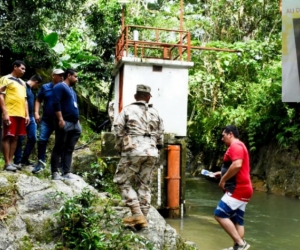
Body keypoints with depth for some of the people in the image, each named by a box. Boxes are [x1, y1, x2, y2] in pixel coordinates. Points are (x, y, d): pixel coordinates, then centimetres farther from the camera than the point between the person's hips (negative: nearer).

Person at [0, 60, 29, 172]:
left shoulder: (22, 83, 22)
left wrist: (27, 114, 15)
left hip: (21, 114, 7)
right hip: (10, 114, -7)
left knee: (15, 138, 7)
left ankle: (11, 161, 12)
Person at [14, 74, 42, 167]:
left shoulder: (30, 89, 19)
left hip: (31, 117, 9)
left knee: (32, 138, 7)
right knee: (20, 139, -3)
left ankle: (24, 159, 16)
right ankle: (17, 161, 2)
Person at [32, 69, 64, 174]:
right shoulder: (45, 87, 5)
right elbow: (38, 100, 10)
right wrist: (36, 113, -3)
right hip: (47, 119, 1)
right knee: (42, 140, -5)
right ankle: (41, 162, 8)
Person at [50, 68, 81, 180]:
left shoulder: (71, 89, 25)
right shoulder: (60, 87, -3)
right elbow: (56, 103, -15)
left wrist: (77, 121, 21)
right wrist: (60, 119, -22)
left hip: (74, 123, 9)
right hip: (64, 122, -9)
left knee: (69, 149, 6)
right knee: (59, 148, -6)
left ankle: (66, 172, 7)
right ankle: (55, 172, -4)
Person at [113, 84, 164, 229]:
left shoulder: (128, 110, 5)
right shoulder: (155, 113, 17)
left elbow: (118, 130, -2)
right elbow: (160, 134, 17)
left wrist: (120, 148, 9)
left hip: (134, 150, -5)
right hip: (151, 152, 5)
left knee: (122, 181, 5)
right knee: (144, 185, 12)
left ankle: (137, 214, -4)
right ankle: (143, 218, 13)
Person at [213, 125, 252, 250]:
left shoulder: (235, 145, -11)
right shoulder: (238, 146, 23)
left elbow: (237, 165, -26)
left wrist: (223, 180, -17)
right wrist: (222, 173, 21)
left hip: (238, 189, -11)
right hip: (241, 189, 11)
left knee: (220, 215, -12)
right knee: (237, 221, 8)